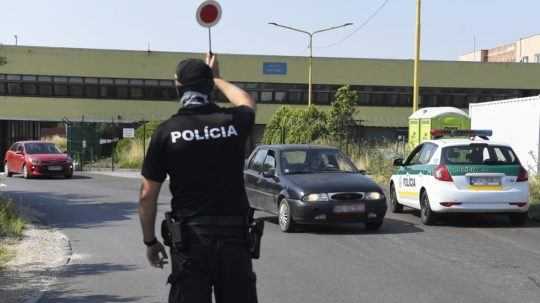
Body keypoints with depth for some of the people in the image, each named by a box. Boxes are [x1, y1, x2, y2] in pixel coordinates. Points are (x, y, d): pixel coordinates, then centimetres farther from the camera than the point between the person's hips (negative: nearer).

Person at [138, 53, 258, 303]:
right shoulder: (234, 122, 0)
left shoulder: (167, 131, -6)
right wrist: (216, 78, 43)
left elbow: (147, 195, -2)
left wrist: (150, 241, 10)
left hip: (190, 237, -2)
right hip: (234, 235, 2)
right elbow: (246, 102, 28)